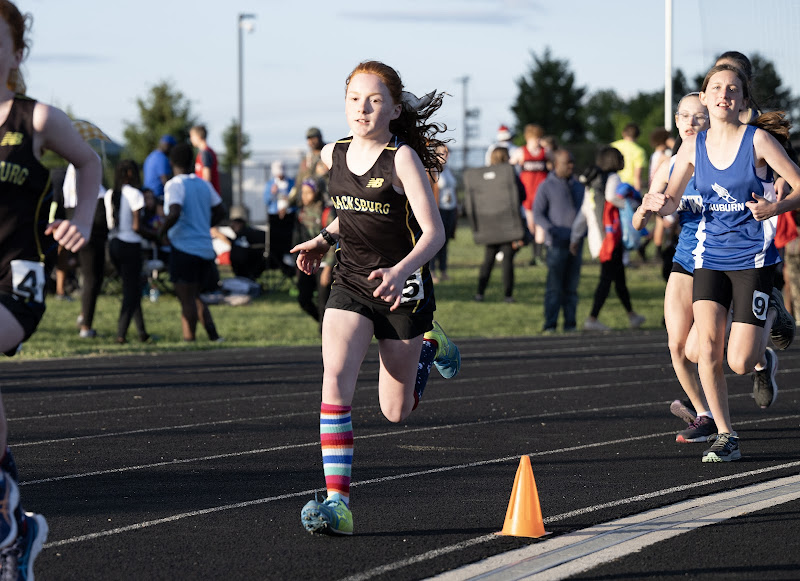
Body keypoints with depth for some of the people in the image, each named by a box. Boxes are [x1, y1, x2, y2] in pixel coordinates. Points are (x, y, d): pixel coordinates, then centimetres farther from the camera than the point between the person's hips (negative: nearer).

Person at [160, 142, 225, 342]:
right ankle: (213, 335, 10)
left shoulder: (175, 185, -10)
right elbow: (219, 212, 19)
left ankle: (189, 339, -3)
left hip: (184, 248, -7)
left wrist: (161, 232, -12)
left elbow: (174, 213, -25)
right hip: (205, 248, 7)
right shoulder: (204, 185, 11)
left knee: (187, 299, -3)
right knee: (195, 297, 18)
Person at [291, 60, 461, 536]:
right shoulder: (335, 156, 3)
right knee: (336, 378, -21)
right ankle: (338, 502, -23)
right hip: (351, 285, 4)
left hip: (403, 289, -4)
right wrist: (325, 241, 8)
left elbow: (434, 232, -18)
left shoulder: (402, 159, -14)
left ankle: (428, 346, 40)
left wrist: (400, 271, -33)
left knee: (396, 411, 8)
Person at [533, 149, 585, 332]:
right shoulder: (546, 187, 0)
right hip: (557, 243, -5)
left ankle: (570, 324, 8)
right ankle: (550, 325, -10)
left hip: (575, 243, 5)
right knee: (554, 284, -10)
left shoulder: (578, 186, 16)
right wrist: (551, 229, -21)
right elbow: (537, 214, -5)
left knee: (571, 286, 6)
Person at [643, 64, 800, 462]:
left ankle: (763, 360, 29)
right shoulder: (694, 147, 3)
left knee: (740, 363, -9)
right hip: (710, 256, 3)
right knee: (706, 349, -12)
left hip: (753, 257, -3)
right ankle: (725, 437, 2)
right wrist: (659, 204, -11)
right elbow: (671, 199, 12)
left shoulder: (757, 140, -8)